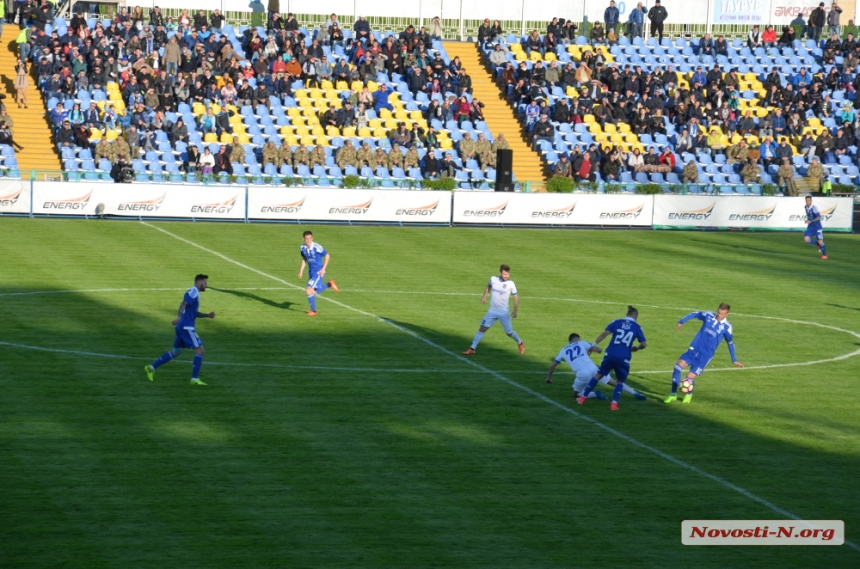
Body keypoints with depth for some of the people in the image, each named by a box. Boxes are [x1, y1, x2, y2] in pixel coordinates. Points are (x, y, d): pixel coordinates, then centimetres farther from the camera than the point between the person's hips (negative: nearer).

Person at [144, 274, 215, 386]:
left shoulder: (195, 293, 20)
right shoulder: (193, 292, -10)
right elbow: (183, 304, -25)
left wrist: (207, 315, 16)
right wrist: (179, 317, -38)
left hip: (183, 327, 10)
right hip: (186, 327, -10)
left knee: (176, 351, 16)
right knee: (200, 350, -7)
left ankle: (151, 367, 17)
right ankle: (195, 379, -6)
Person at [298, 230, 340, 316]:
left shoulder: (317, 247, -22)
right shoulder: (302, 248, -3)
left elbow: (327, 256, -12)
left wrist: (323, 269, -15)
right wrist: (301, 270, 8)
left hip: (319, 272, -7)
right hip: (311, 272, 7)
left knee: (309, 290, -15)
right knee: (314, 291, 19)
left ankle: (313, 311, 4)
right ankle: (330, 284, 44)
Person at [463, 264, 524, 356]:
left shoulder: (510, 284, -10)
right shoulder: (493, 279, -5)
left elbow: (516, 296, 0)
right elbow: (489, 286, 19)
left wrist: (515, 310, -7)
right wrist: (484, 296, 10)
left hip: (504, 312, -2)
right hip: (492, 311, 2)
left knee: (509, 332, 3)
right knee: (482, 328, -8)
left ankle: (520, 344, 33)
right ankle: (472, 349, -5)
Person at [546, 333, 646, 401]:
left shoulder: (564, 350, 19)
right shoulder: (581, 343, 15)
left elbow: (552, 365, 23)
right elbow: (599, 349, 11)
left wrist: (549, 377, 38)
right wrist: (591, 349, 33)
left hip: (582, 375, -1)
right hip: (593, 370, 1)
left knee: (576, 394, 23)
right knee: (614, 383, 19)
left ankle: (594, 394, -4)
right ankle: (635, 393, 10)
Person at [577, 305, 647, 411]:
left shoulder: (617, 322, 6)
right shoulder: (637, 327, 5)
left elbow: (605, 333, -6)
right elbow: (644, 344, 5)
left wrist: (594, 344, -4)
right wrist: (636, 348, 26)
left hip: (610, 355, 1)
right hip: (624, 358, -1)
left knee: (599, 375, 18)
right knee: (620, 381, 19)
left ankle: (583, 397, 21)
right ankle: (614, 403, 1)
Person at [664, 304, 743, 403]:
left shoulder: (726, 327, -5)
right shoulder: (709, 316, 1)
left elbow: (730, 343, 9)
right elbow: (695, 314, 18)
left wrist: (734, 360, 15)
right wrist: (681, 321, 10)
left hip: (705, 356, -3)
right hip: (694, 350, 3)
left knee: (690, 377, -11)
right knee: (678, 366, -19)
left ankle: (689, 394, 24)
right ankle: (673, 394, -7)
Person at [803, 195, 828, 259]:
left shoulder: (814, 207, -21)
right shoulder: (805, 207, 2)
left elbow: (819, 217, -27)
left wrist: (811, 221, -34)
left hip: (817, 226, -6)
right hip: (810, 227, 6)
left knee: (820, 241, -1)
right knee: (806, 239, -11)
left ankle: (824, 254, 22)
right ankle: (819, 245, 15)